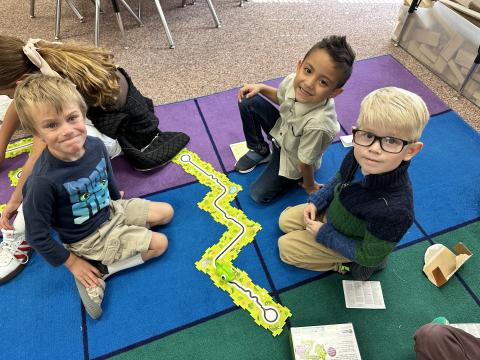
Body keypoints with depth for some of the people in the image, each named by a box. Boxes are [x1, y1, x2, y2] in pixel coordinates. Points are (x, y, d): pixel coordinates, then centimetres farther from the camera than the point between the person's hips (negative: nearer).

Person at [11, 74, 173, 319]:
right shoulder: (43, 181, -35)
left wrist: (117, 199, 21)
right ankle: (96, 270, -1)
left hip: (111, 210, 7)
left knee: (166, 212, 12)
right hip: (88, 240, -6)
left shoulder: (95, 145, -18)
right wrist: (72, 263, -12)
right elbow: (37, 237, -21)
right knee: (159, 244, -6)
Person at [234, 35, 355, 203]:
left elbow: (305, 162, -26)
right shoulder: (292, 80, -28)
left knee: (259, 194, -3)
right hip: (282, 129, 5)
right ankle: (261, 150, 14)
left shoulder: (317, 124, -45)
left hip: (292, 157, -5)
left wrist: (310, 186, -8)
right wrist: (260, 87, -12)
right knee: (247, 102, -7)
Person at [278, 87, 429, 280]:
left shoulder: (394, 209, -43)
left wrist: (324, 235, -19)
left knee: (287, 248, -1)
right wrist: (316, 201, -8)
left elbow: (368, 255, -26)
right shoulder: (359, 155, -26)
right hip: (331, 211, 6)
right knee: (285, 220, 16)